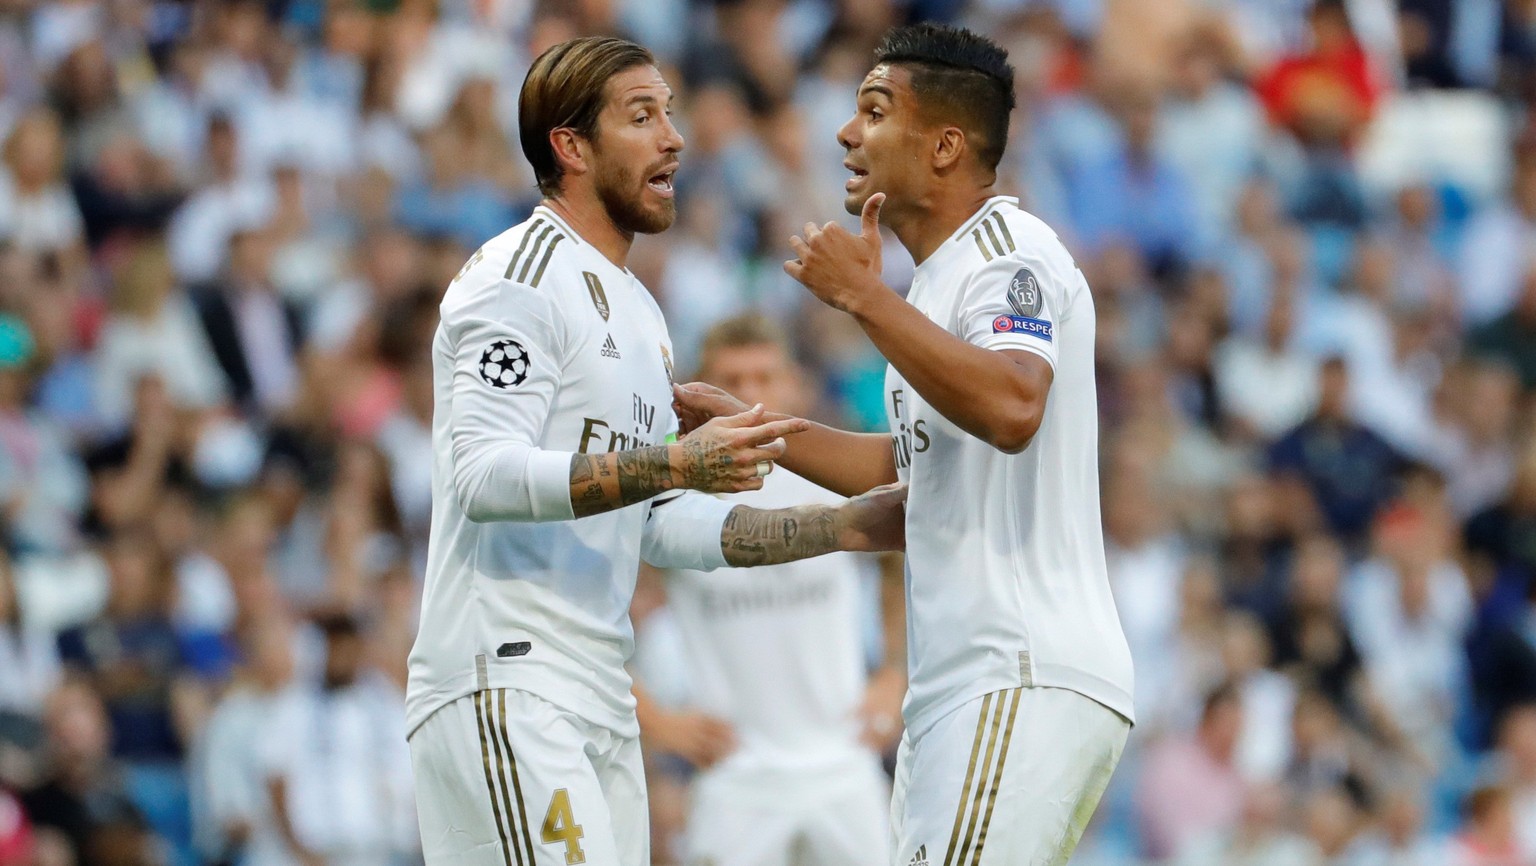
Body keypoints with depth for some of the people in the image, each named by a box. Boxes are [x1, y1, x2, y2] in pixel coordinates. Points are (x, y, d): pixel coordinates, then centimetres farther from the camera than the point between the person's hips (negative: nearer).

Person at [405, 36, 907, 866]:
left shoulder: (636, 312, 22)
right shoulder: (518, 280, -7)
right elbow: (483, 473, -20)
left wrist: (846, 526, 18)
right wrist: (673, 466, -28)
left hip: (597, 698, 9)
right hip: (503, 685, -9)